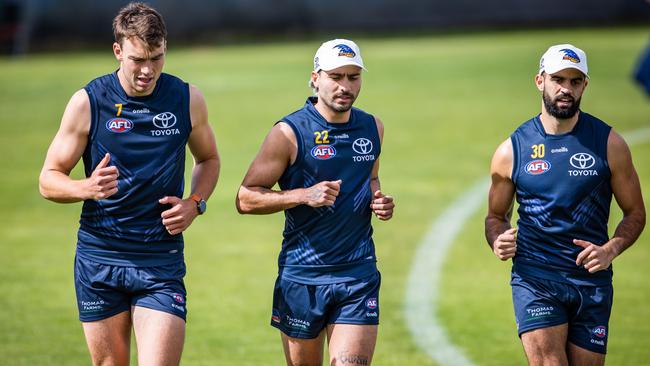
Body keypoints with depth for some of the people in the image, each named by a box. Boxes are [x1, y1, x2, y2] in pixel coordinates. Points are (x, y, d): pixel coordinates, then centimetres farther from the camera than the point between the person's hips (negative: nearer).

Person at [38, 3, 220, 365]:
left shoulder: (188, 100, 1)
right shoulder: (87, 102, -4)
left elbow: (209, 159, 19)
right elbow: (49, 179, 1)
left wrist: (194, 204, -1)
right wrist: (88, 188, -21)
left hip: (161, 263, 0)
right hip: (99, 258, 0)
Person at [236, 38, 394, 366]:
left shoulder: (372, 128, 8)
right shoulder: (289, 133, -7)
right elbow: (245, 198, -7)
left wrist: (378, 201, 5)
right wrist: (304, 195, -20)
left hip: (358, 276, 2)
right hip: (301, 276, -2)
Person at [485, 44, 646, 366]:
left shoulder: (609, 143, 2)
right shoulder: (512, 150, 2)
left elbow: (635, 213, 7)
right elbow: (496, 215, 15)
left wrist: (611, 250, -12)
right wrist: (498, 242, -8)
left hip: (591, 279, 1)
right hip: (534, 279, -1)